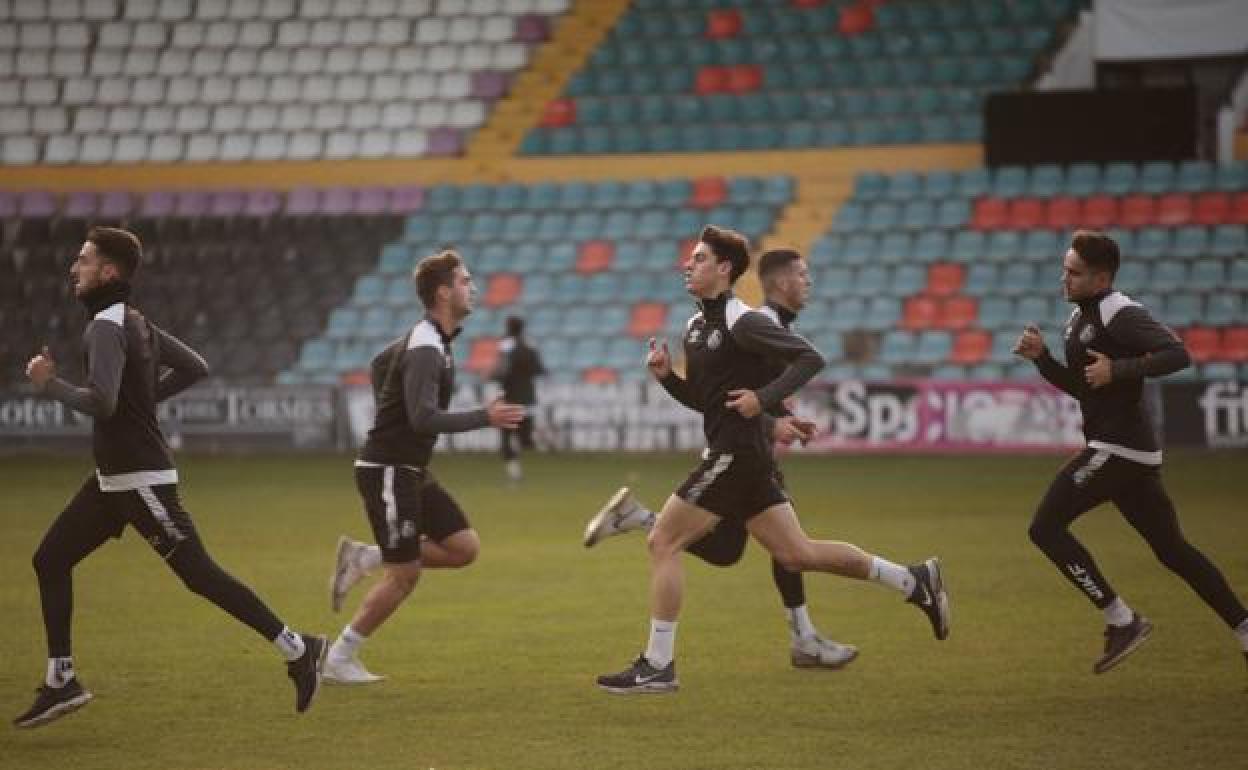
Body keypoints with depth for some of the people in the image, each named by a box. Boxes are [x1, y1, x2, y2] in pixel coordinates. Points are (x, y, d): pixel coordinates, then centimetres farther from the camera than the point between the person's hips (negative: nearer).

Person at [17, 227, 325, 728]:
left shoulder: (106, 329, -17)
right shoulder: (135, 323, 12)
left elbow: (100, 403, -29)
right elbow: (194, 367, 20)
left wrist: (50, 383, -16)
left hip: (141, 479, -10)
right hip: (113, 478, 10)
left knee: (199, 575, -7)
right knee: (50, 560, 9)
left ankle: (296, 650, -2)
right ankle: (60, 681, 12)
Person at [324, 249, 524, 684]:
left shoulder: (428, 339, 10)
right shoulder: (425, 349, -21)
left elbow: (380, 363, 28)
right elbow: (425, 418, -29)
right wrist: (485, 418, -27)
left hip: (411, 471, 9)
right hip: (388, 472, -9)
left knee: (465, 547, 3)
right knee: (405, 575, -4)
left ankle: (364, 558, 11)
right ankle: (339, 659, 8)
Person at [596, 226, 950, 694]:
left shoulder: (741, 322, -13)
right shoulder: (697, 326, 15)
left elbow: (810, 358, -16)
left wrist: (764, 397, -24)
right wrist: (665, 375, 6)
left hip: (737, 454, -10)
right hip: (732, 455, 10)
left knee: (663, 542, -7)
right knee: (796, 554, 12)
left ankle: (657, 667, -3)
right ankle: (913, 581, 18)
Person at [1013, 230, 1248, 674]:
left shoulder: (1121, 315, -13)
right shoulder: (1079, 317, 17)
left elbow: (1177, 355, -24)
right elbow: (1083, 388, 25)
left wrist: (1119, 370, -27)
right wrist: (1041, 358, 12)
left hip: (1120, 448, -10)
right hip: (1131, 452, 10)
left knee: (1046, 527, -11)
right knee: (1172, 550, 12)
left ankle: (1122, 621, -8)